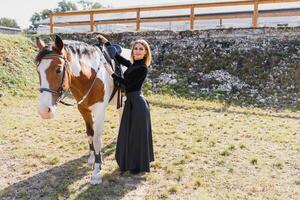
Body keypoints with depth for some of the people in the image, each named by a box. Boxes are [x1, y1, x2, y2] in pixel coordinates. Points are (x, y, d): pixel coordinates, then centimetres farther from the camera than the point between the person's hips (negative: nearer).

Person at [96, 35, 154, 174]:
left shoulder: (143, 68, -14)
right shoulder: (132, 65, 10)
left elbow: (127, 83, -15)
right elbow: (118, 57, 20)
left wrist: (111, 73, -9)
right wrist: (106, 42, 19)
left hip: (137, 103, -9)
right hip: (131, 102, 9)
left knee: (137, 134, 1)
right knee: (128, 133, 17)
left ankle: (139, 166, 15)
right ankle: (130, 162, 33)